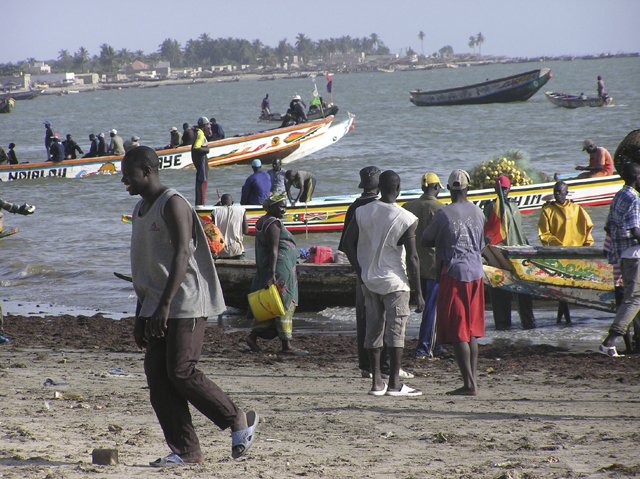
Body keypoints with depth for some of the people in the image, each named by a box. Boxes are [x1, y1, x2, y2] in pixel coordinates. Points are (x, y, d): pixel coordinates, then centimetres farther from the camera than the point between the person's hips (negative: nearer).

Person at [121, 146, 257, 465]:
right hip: (157, 306, 9)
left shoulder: (173, 204, -11)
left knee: (181, 372, -14)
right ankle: (185, 450, 1)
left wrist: (165, 304, -27)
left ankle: (239, 421, 3)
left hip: (186, 303, -9)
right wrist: (140, 316, 21)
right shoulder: (140, 210, 18)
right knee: (157, 376, -1)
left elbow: (182, 255, -21)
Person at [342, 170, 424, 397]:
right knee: (395, 331, -1)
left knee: (373, 331, 10)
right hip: (395, 282, -4)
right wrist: (418, 292, -6)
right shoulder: (406, 219, -11)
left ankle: (376, 382, 11)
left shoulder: (362, 212, 1)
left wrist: (361, 273, 6)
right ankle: (394, 384, -1)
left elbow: (348, 244, 0)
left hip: (369, 281, 4)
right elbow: (412, 257, -11)